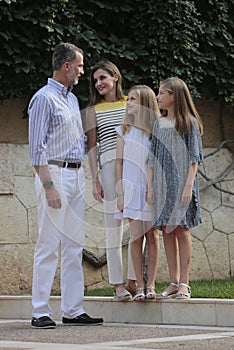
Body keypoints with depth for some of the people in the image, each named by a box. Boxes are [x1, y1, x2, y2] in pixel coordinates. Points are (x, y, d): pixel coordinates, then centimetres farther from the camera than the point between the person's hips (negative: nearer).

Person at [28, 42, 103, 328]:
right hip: (54, 173, -9)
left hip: (76, 175, 9)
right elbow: (37, 147, -14)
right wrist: (48, 186, -20)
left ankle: (72, 310, 11)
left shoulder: (72, 99, 19)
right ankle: (40, 312, -6)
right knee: (48, 245, -8)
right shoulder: (44, 98, -8)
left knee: (74, 246, 8)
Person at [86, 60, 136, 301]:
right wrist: (95, 179, -1)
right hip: (110, 165, -2)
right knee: (114, 226, -3)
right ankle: (118, 283, 0)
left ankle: (134, 280, 7)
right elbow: (91, 146, 7)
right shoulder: (94, 110, 10)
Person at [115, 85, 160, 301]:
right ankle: (139, 286, 2)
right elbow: (119, 163, 6)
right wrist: (120, 192, 1)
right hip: (131, 188, 1)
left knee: (152, 235, 1)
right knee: (136, 236, -1)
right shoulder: (124, 130, 5)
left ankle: (151, 285, 5)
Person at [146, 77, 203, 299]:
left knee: (181, 229, -6)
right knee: (167, 231, 3)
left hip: (181, 181, -5)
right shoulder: (159, 124, 13)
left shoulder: (189, 123, -1)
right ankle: (173, 283, 7)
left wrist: (188, 185, -12)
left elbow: (194, 158, -4)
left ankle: (184, 283, -4)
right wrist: (150, 186, 6)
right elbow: (152, 158, 13)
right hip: (161, 182, 5)